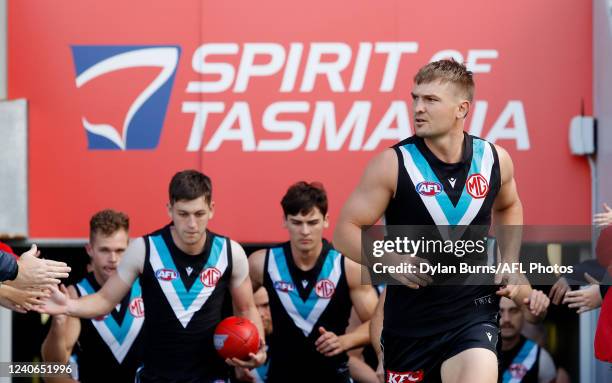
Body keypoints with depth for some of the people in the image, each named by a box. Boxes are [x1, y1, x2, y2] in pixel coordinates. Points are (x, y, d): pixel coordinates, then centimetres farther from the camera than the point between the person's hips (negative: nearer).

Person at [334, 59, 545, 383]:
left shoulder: (495, 160, 0)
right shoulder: (393, 164, -10)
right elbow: (346, 232, -7)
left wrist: (510, 264, 10)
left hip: (474, 313, 0)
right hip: (410, 319, 0)